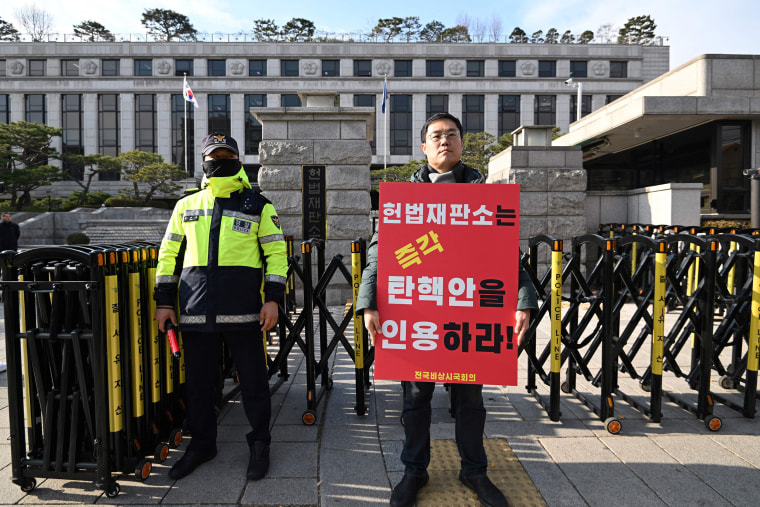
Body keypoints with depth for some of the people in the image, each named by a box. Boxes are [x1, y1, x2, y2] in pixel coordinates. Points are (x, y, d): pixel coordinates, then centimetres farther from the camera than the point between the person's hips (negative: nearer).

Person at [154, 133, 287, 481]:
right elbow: (169, 253, 16)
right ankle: (201, 444, 30)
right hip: (195, 310, 3)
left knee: (253, 379, 4)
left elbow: (275, 252, 3)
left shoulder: (257, 205, 6)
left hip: (242, 309, -3)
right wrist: (164, 300, 9)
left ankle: (259, 444, 21)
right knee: (198, 380, 12)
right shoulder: (187, 205, 14)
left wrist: (272, 298, -6)